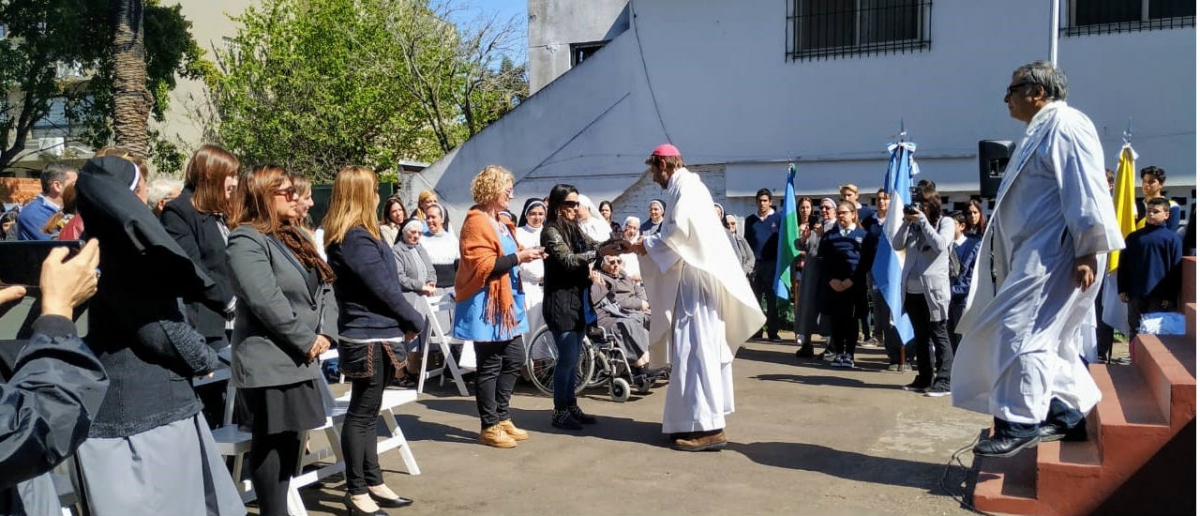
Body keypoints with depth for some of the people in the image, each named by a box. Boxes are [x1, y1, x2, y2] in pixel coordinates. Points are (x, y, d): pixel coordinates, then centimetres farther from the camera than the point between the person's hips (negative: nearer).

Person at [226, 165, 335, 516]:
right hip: (270, 363, -9)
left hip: (300, 360, 9)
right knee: (272, 442, 1)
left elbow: (324, 288, 12)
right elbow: (267, 302, -23)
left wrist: (325, 333, -3)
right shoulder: (246, 240, -13)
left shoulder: (297, 237, 15)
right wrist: (306, 341, -17)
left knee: (292, 439, 14)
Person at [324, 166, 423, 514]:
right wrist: (415, 322, -3)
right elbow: (385, 290, -17)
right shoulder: (358, 239, -18)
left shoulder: (343, 236, 12)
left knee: (367, 413, 14)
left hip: (367, 336, 10)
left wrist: (403, 323, 7)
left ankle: (373, 482, 24)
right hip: (371, 339, -10)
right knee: (361, 414, -1)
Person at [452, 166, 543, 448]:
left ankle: (501, 417, 25)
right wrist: (518, 257, -20)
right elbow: (483, 266, -21)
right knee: (490, 366, -2)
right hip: (486, 304, -10)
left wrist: (524, 255, 7)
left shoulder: (499, 223, 17)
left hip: (506, 302, 10)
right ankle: (489, 426, 8)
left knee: (514, 360, 13)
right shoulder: (476, 222, -13)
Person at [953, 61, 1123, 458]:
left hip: (1056, 254, -11)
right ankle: (1070, 413, 23)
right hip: (1036, 254, 11)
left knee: (1019, 328, -14)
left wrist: (1087, 252, -24)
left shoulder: (1066, 125, -10)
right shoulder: (1042, 130, 22)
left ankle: (1019, 423, -9)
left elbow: (1087, 193, -19)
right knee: (1046, 336, 14)